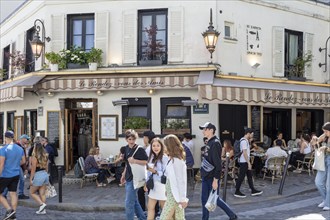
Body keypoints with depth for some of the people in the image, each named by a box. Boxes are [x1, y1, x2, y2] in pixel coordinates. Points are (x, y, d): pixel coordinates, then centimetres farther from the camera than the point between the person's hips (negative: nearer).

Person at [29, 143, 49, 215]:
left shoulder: (34, 157, -11)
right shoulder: (45, 157, 9)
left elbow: (33, 169, -12)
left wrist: (31, 179, -6)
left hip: (38, 175, -7)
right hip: (45, 174, 7)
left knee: (32, 192, 9)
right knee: (42, 193, 10)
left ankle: (42, 204, -5)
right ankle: (43, 210, 11)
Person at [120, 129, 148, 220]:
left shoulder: (140, 149, -15)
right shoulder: (127, 148, 8)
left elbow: (147, 162, -18)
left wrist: (135, 161, -27)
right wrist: (123, 175, 20)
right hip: (128, 178, 8)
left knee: (128, 203, -6)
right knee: (134, 200, 17)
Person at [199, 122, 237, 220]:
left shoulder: (215, 143, -18)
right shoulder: (209, 143, 10)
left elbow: (218, 164, -21)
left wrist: (215, 180, -21)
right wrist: (203, 174, 16)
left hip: (212, 178, -8)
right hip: (205, 176, 9)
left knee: (215, 199, 4)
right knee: (204, 199, 11)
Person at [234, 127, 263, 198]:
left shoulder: (245, 140, 13)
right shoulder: (244, 141, -19)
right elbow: (244, 153, -24)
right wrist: (249, 163, -23)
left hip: (245, 162, 11)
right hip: (244, 162, -11)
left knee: (249, 176, 14)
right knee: (241, 177, -3)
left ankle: (253, 191, 21)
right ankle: (237, 192, 5)